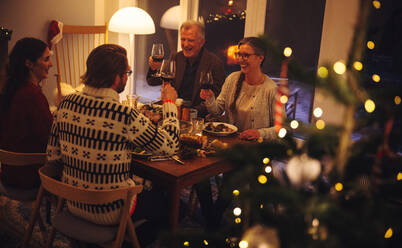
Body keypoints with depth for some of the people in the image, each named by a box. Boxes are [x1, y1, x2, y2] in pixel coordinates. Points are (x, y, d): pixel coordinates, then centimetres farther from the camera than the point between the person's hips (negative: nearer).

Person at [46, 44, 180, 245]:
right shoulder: (126, 116, -26)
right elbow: (169, 146, -14)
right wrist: (169, 102, -1)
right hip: (108, 212, -6)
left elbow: (53, 156, 1)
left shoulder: (67, 104, -8)